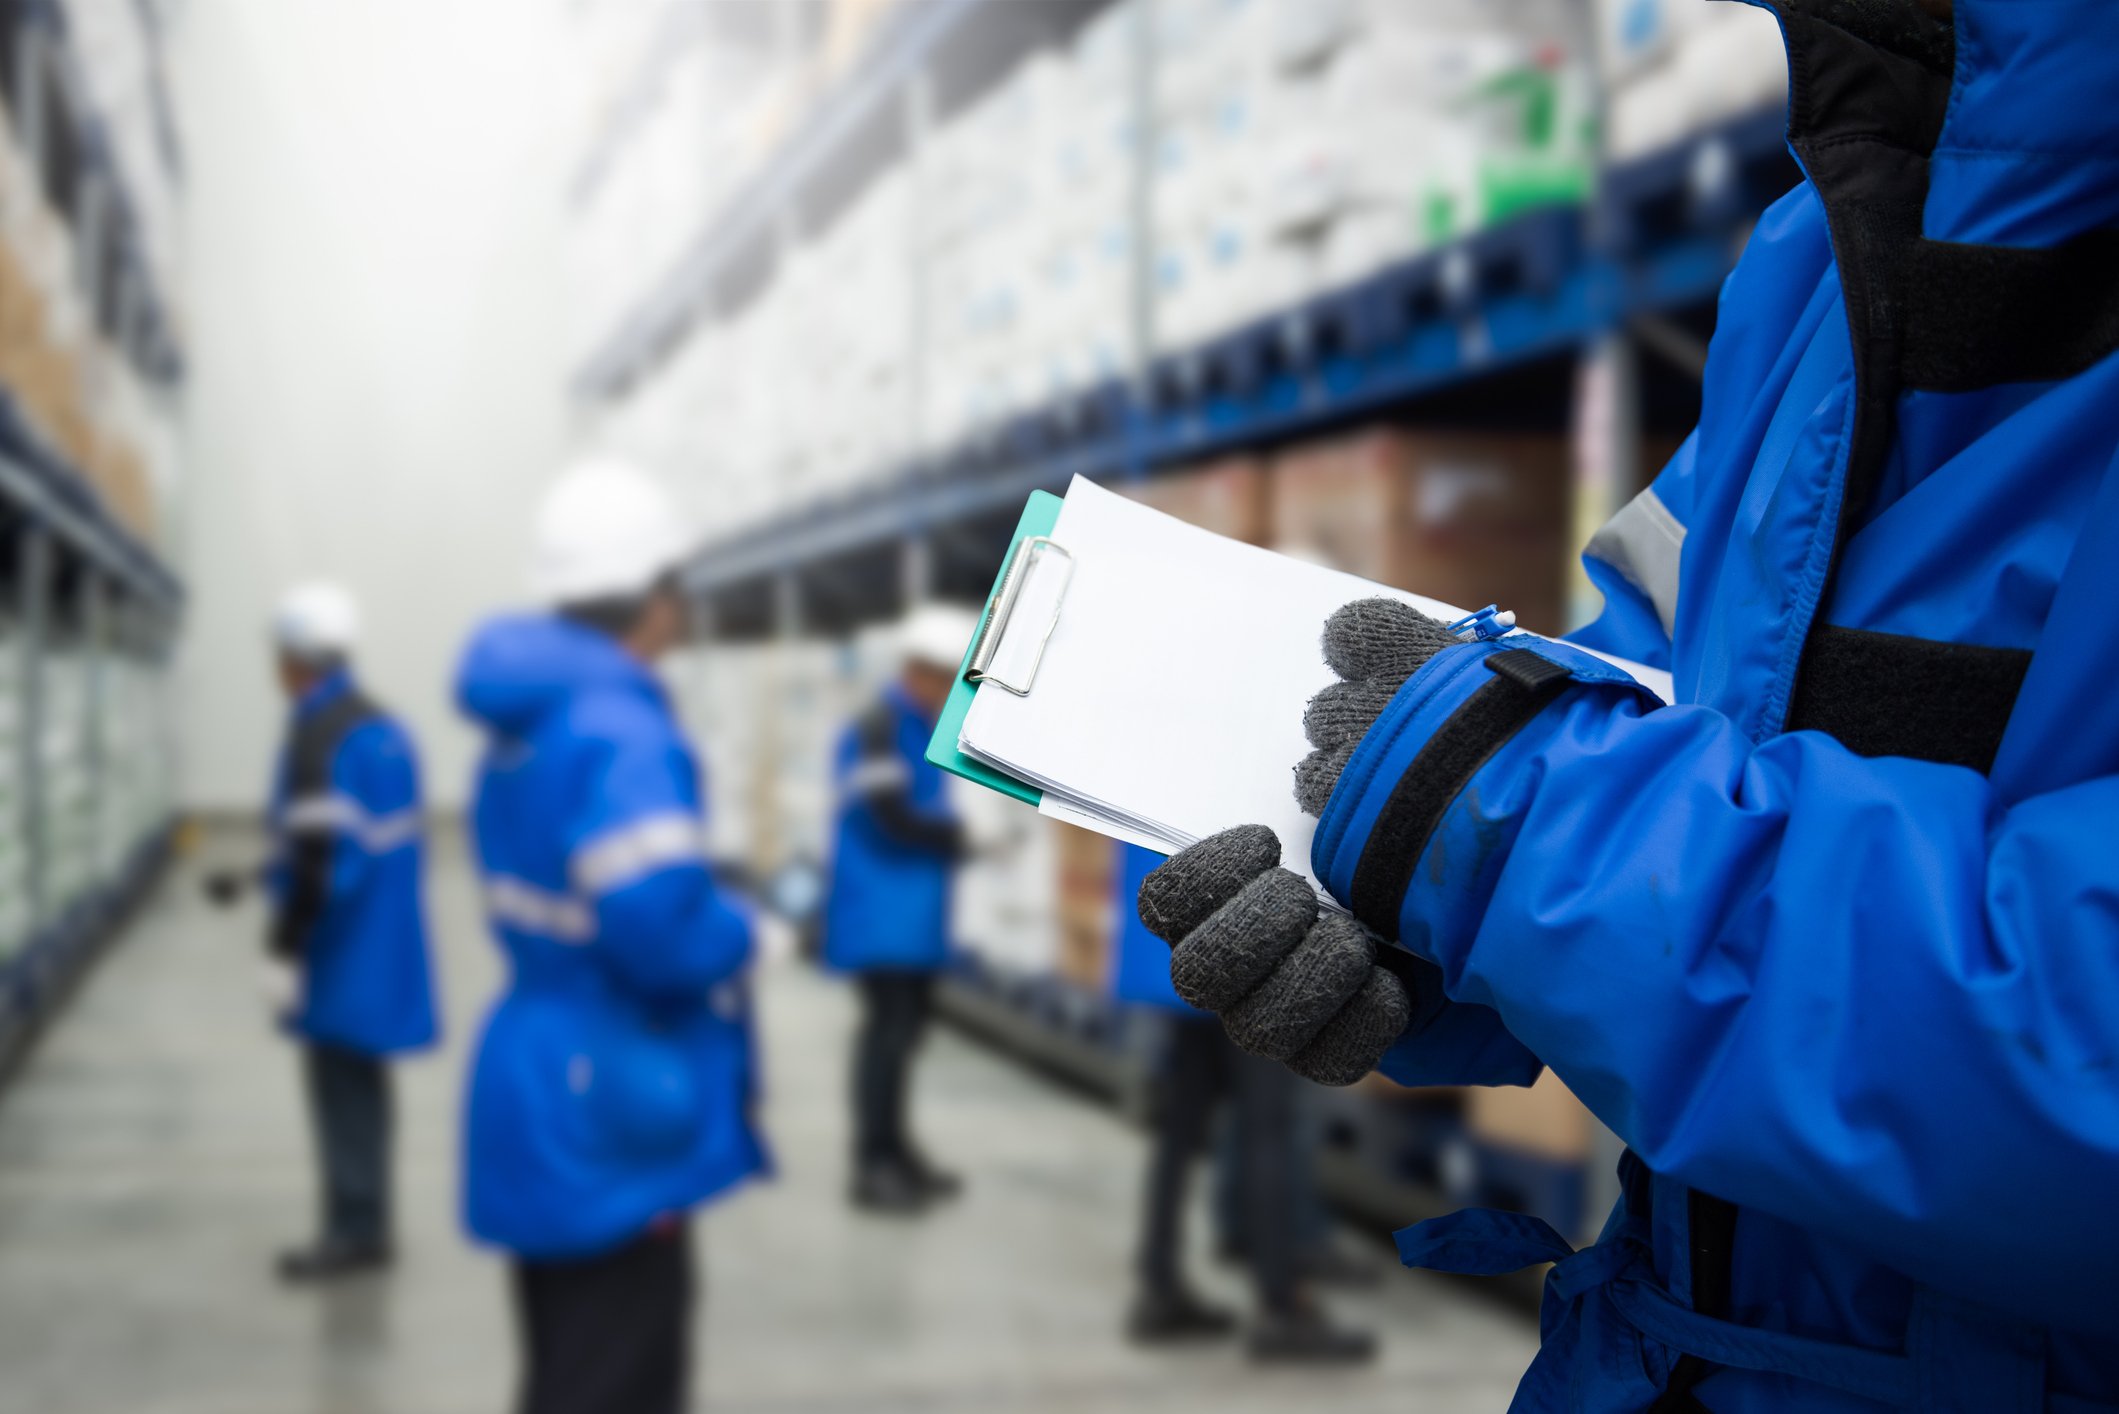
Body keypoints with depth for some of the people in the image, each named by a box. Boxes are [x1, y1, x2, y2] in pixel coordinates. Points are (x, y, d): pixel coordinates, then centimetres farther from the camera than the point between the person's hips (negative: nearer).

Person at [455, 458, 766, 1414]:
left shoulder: (523, 722, 11)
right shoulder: (619, 729, -20)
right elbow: (659, 921, -30)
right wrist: (737, 938, -9)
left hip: (539, 1080, 10)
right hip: (614, 1118, -10)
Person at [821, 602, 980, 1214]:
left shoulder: (924, 731, 14)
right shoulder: (877, 729, -15)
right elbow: (892, 819, -21)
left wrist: (950, 837, -3)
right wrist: (962, 836, -9)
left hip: (916, 911, 9)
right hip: (881, 911, -9)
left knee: (908, 1022, 14)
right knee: (888, 1024, -7)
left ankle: (895, 1148, 24)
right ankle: (872, 1165, -1)